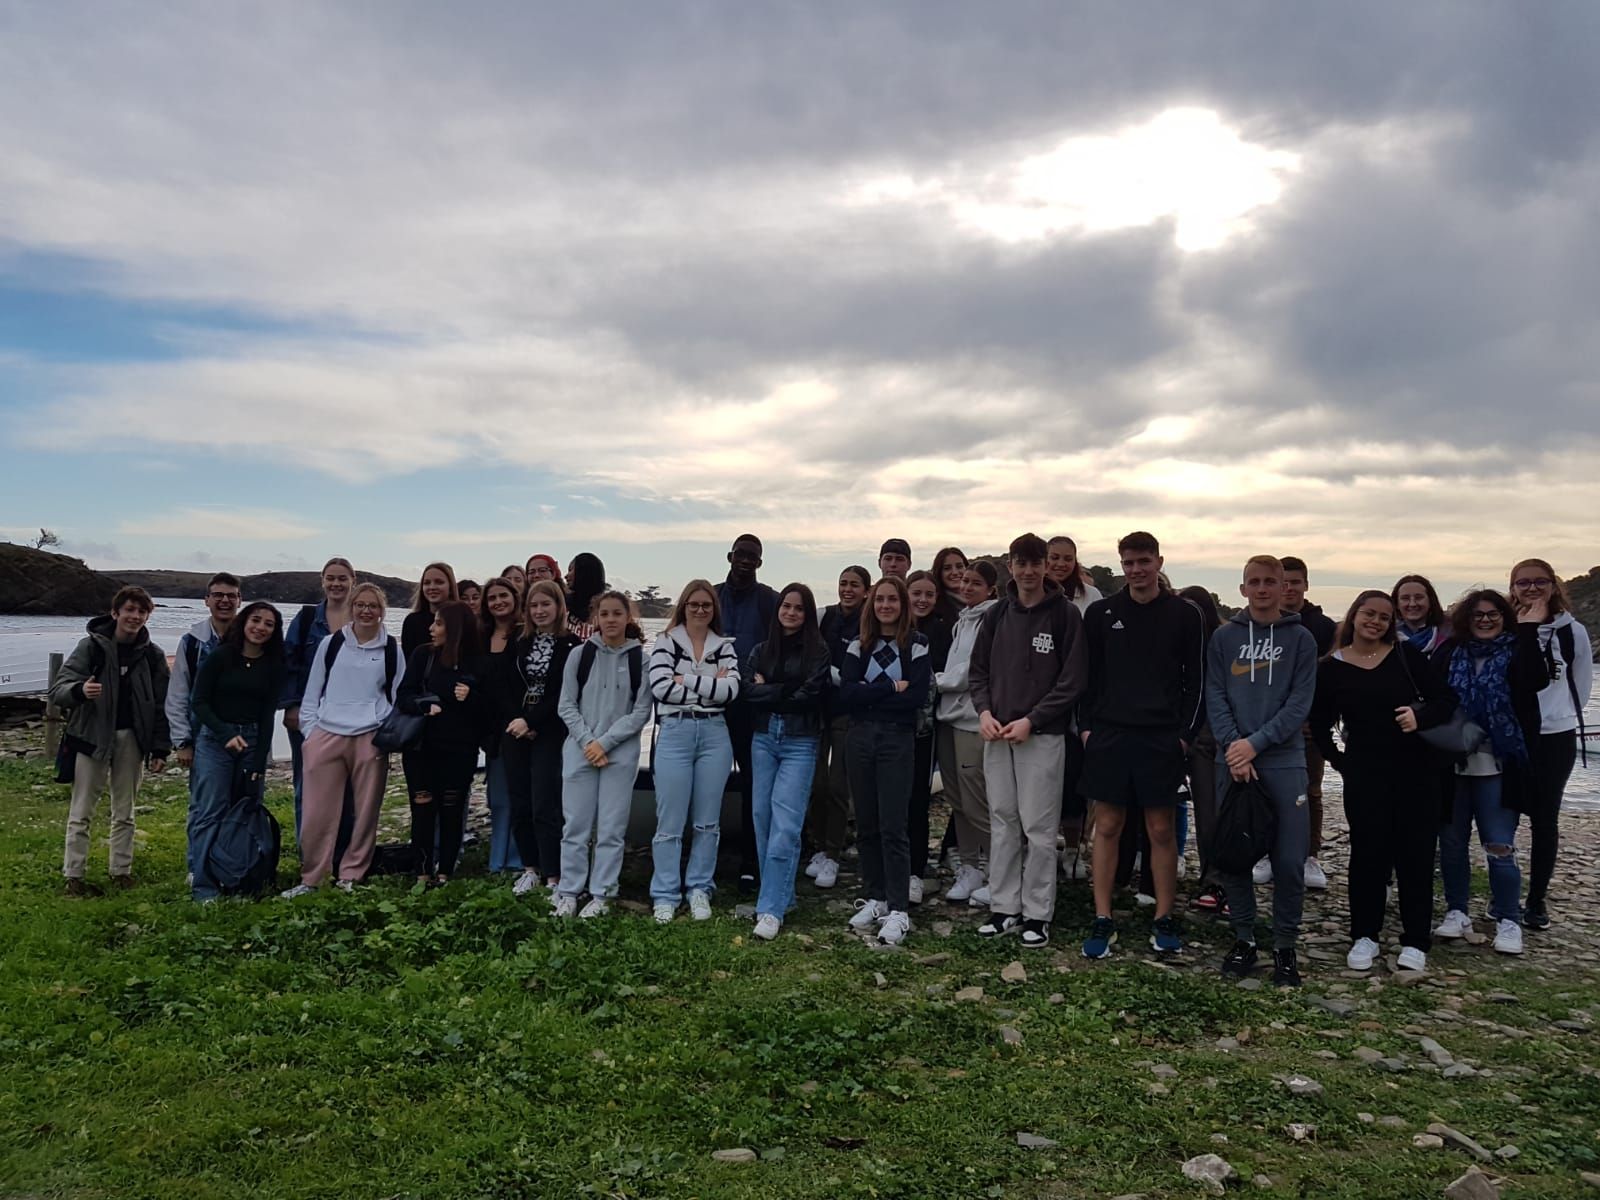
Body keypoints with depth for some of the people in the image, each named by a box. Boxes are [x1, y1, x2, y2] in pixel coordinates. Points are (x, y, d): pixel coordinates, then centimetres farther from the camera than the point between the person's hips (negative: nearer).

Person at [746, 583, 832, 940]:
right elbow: (750, 692, 0)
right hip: (764, 739, 5)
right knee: (763, 818, 7)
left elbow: (809, 695, -12)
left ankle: (771, 909, -12)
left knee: (785, 826, -11)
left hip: (800, 743, -5)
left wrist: (769, 690, -4)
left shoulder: (818, 652, 0)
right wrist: (787, 690, -9)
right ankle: (778, 895, 21)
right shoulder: (761, 651, 12)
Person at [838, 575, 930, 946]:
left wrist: (868, 694, -9)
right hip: (860, 738, 4)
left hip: (898, 739, -4)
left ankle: (898, 911, -1)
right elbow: (845, 695, -3)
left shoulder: (917, 645, 0)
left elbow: (917, 697, -11)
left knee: (892, 827, -6)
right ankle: (875, 899, 21)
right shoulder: (859, 646, 9)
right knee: (866, 824, 9)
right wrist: (891, 687, -11)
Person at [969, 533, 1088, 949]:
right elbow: (978, 670, 14)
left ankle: (1038, 914, 10)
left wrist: (1031, 720, -13)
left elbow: (1073, 680, -7)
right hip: (996, 734, 4)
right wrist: (984, 711, -4)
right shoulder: (996, 615, 9)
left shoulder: (1065, 615, -4)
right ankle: (1004, 907, 19)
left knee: (1038, 827, -1)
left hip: (1042, 735, -4)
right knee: (1002, 822, 10)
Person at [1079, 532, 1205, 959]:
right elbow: (1087, 675, 8)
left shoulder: (1184, 615, 2)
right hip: (1108, 734, 1)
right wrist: (1086, 726, 1)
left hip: (1161, 738, -1)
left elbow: (1196, 680, 3)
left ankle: (1164, 920, 17)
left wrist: (1186, 732, -3)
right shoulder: (1101, 613, 5)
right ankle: (1103, 921, 11)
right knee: (1107, 826, 4)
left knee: (1161, 829, 5)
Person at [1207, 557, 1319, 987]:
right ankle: (1244, 938, 19)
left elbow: (1300, 703, -4)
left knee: (1289, 860, -1)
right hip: (1232, 761, 1)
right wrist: (1232, 745, -14)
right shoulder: (1224, 638, 8)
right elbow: (1215, 697, 1)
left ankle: (1285, 945, 14)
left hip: (1284, 761, -1)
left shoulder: (1301, 638, 4)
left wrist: (1255, 743, -14)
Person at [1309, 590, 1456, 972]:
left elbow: (1446, 698, 0)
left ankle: (1415, 941, 15)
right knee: (1368, 853, 1)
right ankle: (1364, 936, 16)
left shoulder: (1406, 655, 0)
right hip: (1364, 773, 0)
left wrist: (1421, 716, -18)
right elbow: (1320, 725, 10)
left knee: (1416, 853, 3)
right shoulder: (1332, 668, 1)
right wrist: (1339, 761, 2)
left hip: (1414, 770, 1)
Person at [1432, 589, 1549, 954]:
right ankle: (1456, 912, 23)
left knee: (1500, 847, -2)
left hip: (1497, 767, -2)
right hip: (1452, 763, 2)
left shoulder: (1516, 651, 0)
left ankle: (1508, 921, 13)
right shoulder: (1449, 653, 5)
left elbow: (1536, 682, -20)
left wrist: (1529, 630, -19)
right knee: (1451, 843, 9)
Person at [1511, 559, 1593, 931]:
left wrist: (1563, 716, 8)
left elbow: (1583, 684, 10)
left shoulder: (1573, 631, -1)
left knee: (1544, 820, 8)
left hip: (1556, 739, 1)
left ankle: (1537, 900, 19)